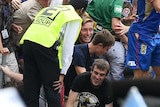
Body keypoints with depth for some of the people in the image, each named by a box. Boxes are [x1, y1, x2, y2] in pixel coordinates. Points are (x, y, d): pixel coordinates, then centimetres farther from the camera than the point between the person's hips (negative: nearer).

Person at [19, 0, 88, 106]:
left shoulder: (47, 9, 29)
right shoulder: (74, 18, 9)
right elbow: (68, 47, 1)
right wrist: (62, 73, 1)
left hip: (26, 41, 6)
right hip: (44, 46, -6)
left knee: (31, 86, 12)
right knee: (53, 87, 3)